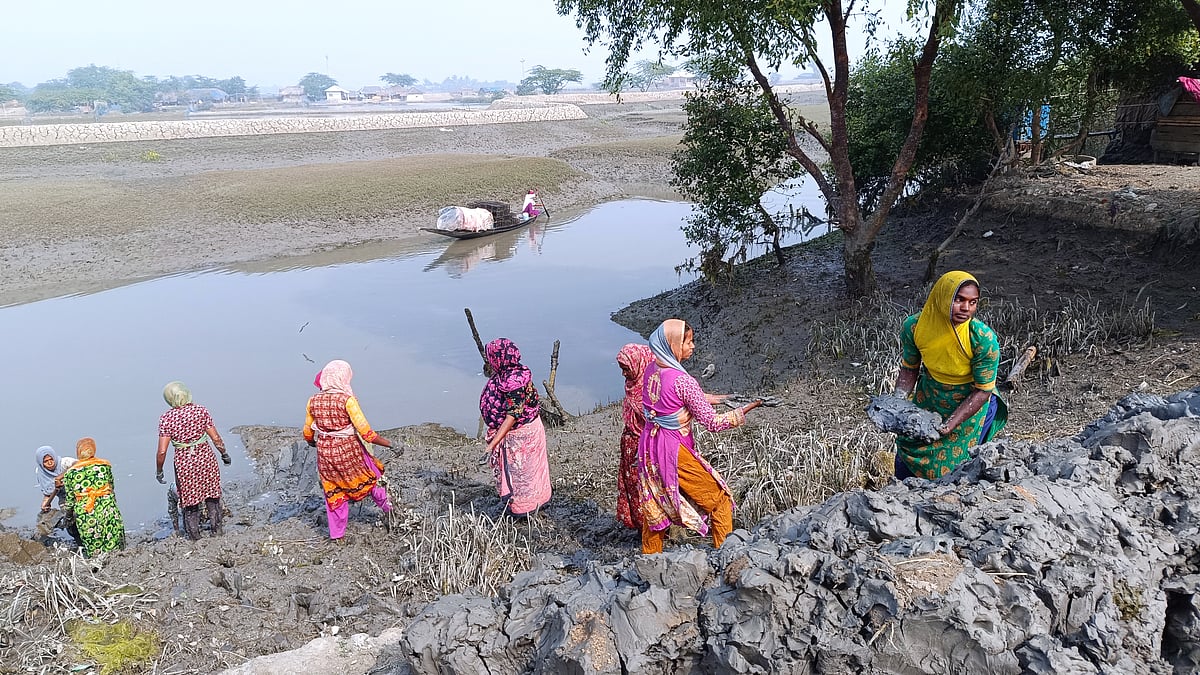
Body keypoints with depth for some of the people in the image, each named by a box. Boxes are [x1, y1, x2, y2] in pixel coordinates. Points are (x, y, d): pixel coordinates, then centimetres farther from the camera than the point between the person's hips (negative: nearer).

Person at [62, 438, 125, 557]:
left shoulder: (69, 473, 5)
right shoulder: (105, 465, 6)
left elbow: (70, 501, 9)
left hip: (84, 516, 0)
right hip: (107, 510, 0)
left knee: (93, 552, 9)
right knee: (115, 549, 0)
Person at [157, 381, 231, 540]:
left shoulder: (166, 419, -10)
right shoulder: (201, 410, -7)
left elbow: (162, 451, -11)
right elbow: (215, 438, -5)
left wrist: (159, 471, 3)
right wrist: (224, 453, 10)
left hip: (184, 463, -1)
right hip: (205, 458, 1)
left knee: (190, 499, 15)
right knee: (212, 495, 19)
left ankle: (194, 535, 25)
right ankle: (216, 528, 26)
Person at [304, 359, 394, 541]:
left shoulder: (313, 401, -3)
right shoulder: (347, 400, -18)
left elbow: (308, 434, 9)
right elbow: (366, 433, -20)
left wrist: (315, 443, 31)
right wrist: (390, 444, -12)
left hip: (325, 453, 4)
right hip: (349, 451, -4)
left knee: (333, 493, 19)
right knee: (372, 476, 22)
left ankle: (337, 534, 28)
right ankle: (388, 509, 37)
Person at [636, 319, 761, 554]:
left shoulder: (651, 369, 0)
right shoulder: (682, 380, -24)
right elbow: (712, 422, -19)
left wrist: (719, 398, 14)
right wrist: (745, 409, -10)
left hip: (649, 446, 8)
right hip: (674, 451, -8)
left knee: (654, 504, 22)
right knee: (719, 501, 9)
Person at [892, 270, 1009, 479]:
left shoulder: (984, 339, -30)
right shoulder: (913, 327, -22)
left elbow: (982, 391, -20)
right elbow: (909, 369, -5)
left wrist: (951, 423, -29)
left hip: (971, 405, -3)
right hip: (928, 399, 3)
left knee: (950, 467, 4)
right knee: (907, 456, 16)